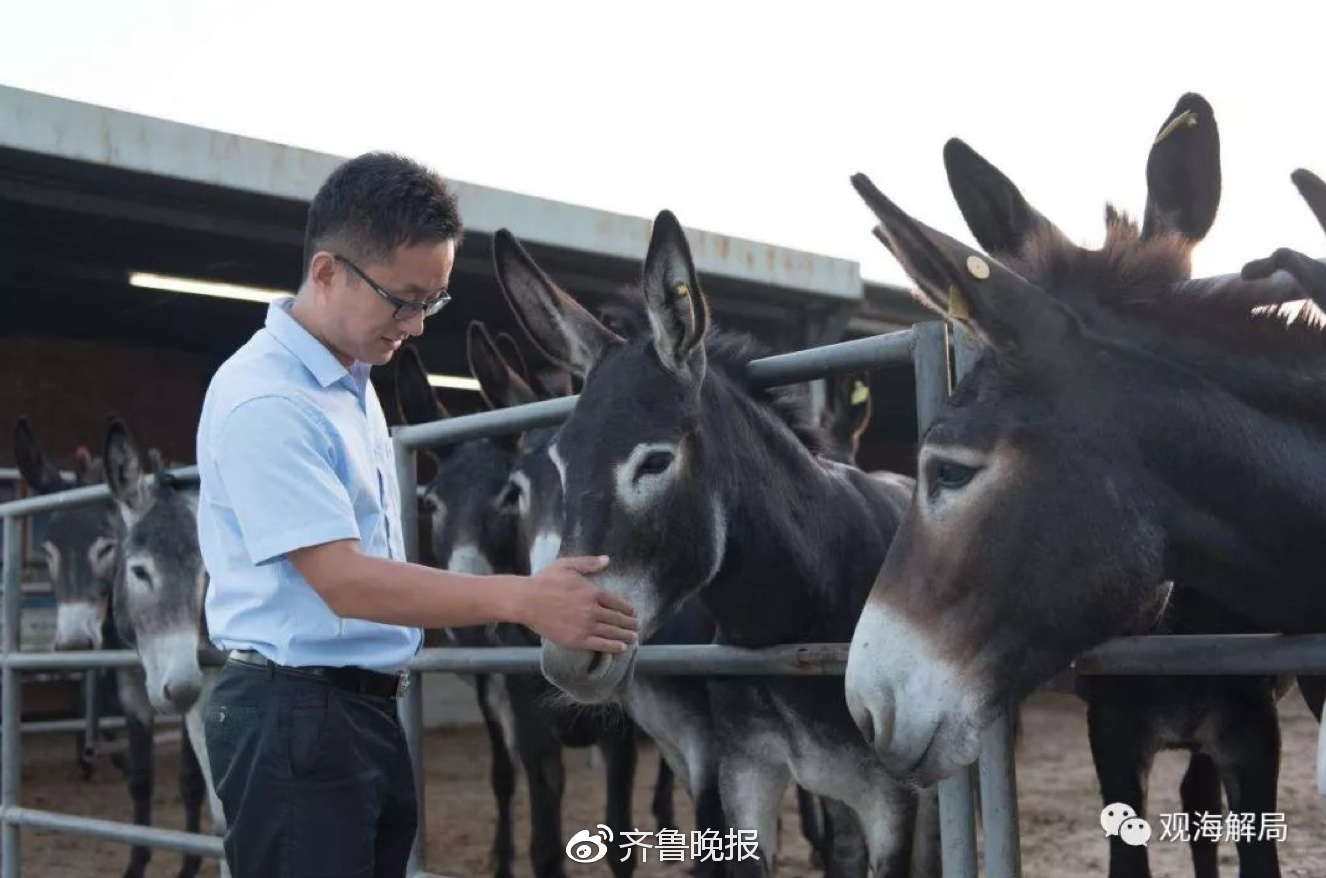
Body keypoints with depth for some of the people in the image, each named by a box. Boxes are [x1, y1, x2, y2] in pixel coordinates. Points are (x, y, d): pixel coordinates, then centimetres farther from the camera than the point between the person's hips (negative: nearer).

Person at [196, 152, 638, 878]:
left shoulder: (352, 380, 9)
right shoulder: (264, 401, -20)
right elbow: (344, 581, -25)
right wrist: (524, 600, -28)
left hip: (368, 707, 9)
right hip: (294, 716, -9)